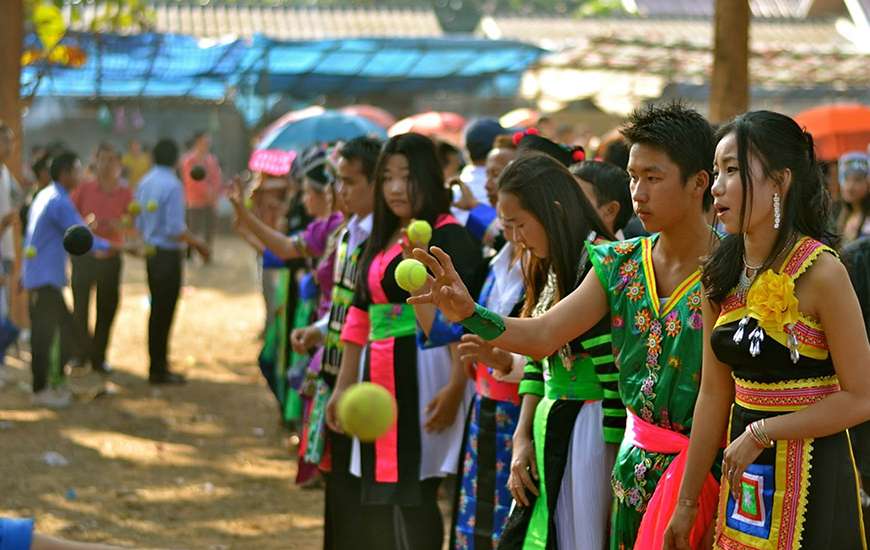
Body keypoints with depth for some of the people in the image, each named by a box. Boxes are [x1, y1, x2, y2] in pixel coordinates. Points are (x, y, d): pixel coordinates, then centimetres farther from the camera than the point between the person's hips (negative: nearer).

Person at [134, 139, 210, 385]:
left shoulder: (144, 183, 7)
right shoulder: (172, 185, -18)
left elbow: (138, 223, 13)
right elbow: (175, 229, -20)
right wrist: (198, 243, -7)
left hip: (150, 252, 8)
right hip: (168, 254, -8)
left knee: (157, 309, 17)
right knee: (164, 312, 0)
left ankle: (157, 366, 25)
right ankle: (159, 370, 6)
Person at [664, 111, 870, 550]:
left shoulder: (820, 273, -15)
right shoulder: (720, 275, 4)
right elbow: (714, 394, 8)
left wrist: (763, 432, -14)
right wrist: (687, 502, 9)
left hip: (811, 476, -6)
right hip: (744, 476, 6)